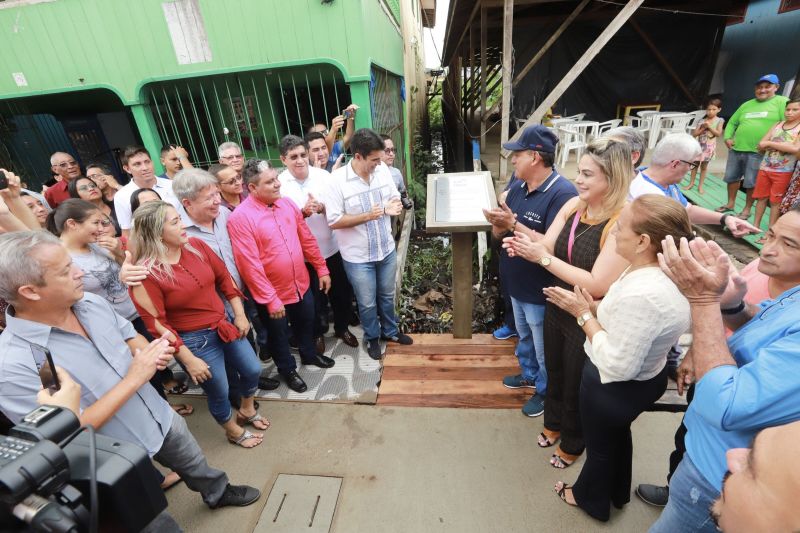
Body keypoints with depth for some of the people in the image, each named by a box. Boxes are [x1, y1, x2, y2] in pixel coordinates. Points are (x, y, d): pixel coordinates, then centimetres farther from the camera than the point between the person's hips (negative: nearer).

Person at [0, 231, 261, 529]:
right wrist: (134, 378, -30)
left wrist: (152, 353, -17)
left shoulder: (91, 303, -12)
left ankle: (218, 493, 60)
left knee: (196, 465, 32)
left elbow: (130, 336, 5)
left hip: (161, 418, 6)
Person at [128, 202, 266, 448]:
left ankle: (247, 411, 50)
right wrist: (188, 360, -16)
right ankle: (233, 431, 44)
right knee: (219, 392, 14)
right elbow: (156, 324, -18)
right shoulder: (146, 273, -21)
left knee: (253, 370, 19)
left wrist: (239, 314, 3)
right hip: (194, 340, -6)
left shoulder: (196, 246, -6)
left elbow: (223, 277, 4)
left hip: (225, 325, 6)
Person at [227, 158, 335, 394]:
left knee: (306, 324, 27)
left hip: (301, 285, 6)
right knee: (279, 335, 19)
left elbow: (307, 239, 5)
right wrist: (270, 299, -22)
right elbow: (250, 265, -23)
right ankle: (287, 369, 44)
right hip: (272, 295, -5)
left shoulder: (287, 204, -2)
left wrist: (322, 269, 7)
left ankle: (309, 354, 54)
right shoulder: (239, 218, -21)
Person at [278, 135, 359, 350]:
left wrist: (323, 207, -23)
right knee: (315, 295, 14)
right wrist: (303, 212, -28)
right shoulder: (279, 184, -11)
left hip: (331, 247, 3)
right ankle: (318, 332, 40)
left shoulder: (323, 176, -5)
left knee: (342, 290, 17)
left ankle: (342, 327, 42)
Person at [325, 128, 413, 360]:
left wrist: (392, 207, -18)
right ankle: (372, 338, 40)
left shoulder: (383, 169, -7)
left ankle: (390, 330, 47)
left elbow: (395, 198, 6)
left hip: (387, 249, 4)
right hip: (358, 257, -4)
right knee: (367, 303, 14)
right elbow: (334, 221, -18)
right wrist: (367, 216, -28)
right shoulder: (337, 180, -20)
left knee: (387, 295, 23)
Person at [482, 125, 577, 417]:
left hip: (541, 292, -8)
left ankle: (546, 391, 38)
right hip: (517, 284, 8)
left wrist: (513, 224, -32)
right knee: (524, 336, 28)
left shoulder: (563, 193, -25)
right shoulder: (518, 187, 1)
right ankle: (529, 375, 51)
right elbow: (499, 233, 3)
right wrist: (499, 225, -20)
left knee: (543, 348, 15)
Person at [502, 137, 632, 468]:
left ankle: (572, 444, 48)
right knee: (554, 372, 26)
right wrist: (525, 245, -28)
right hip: (556, 309, 6)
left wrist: (544, 258, -31)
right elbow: (548, 248, -6)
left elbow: (598, 285, -29)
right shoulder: (573, 205, -6)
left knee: (577, 386, 18)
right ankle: (553, 423, 56)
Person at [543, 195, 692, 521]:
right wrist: (591, 306, -8)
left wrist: (584, 315, -25)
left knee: (600, 445, 22)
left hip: (614, 388, -8)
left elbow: (617, 365, -32)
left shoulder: (641, 295, -39)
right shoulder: (663, 274, -9)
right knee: (618, 434, 33)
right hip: (645, 378, 8)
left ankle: (591, 498, 53)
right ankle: (617, 492, 62)